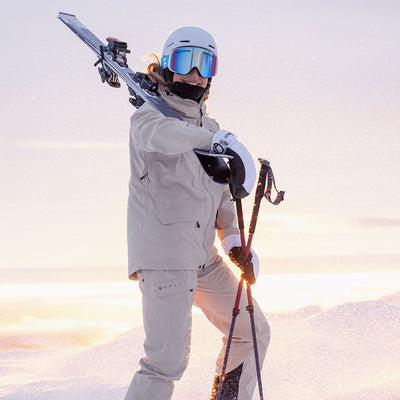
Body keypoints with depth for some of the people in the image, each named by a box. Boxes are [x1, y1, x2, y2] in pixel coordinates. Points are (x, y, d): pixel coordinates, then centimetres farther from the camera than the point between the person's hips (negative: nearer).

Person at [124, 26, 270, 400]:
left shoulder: (208, 127, 18)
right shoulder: (150, 114, -7)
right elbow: (158, 133, -33)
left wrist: (233, 239, 3)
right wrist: (218, 141, -49)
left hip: (204, 257, 9)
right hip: (163, 255, -8)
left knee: (252, 333, 18)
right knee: (167, 362, -17)